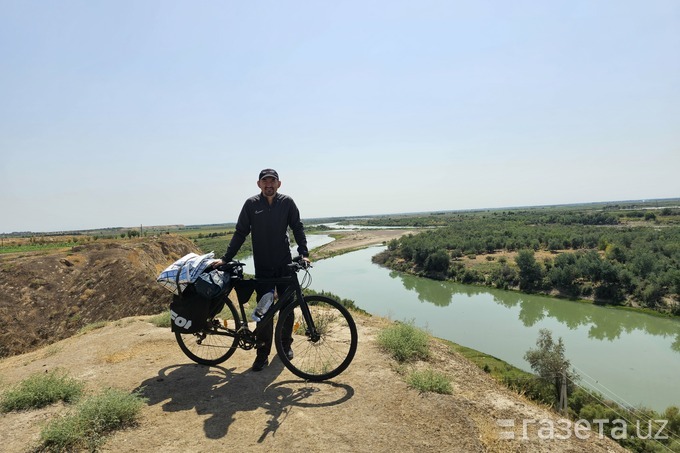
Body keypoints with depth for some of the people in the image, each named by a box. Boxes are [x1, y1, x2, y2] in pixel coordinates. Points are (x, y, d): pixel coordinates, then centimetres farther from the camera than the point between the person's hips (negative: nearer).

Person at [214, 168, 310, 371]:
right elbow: (240, 233, 1)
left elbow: (297, 227, 1)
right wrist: (225, 258, -2)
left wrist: (303, 252, -11)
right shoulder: (251, 204, -3)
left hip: (285, 264, 1)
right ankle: (263, 354, 10)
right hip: (262, 266, -1)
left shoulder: (287, 202, -2)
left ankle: (286, 345, 29)